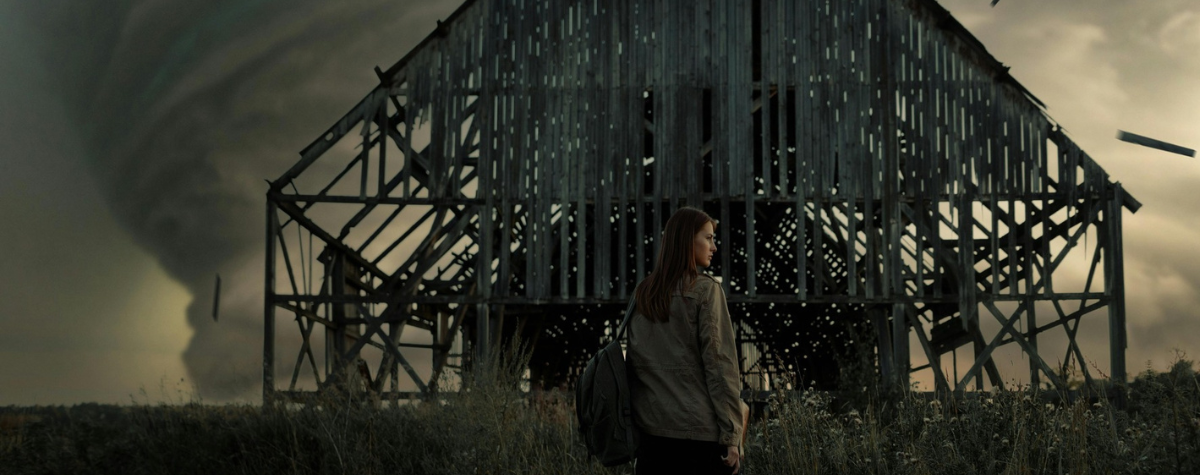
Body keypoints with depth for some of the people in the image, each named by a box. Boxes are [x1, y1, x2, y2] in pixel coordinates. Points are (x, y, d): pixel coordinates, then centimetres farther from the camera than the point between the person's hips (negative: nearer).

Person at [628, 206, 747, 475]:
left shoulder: (641, 295, 11)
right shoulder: (705, 290, -6)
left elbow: (633, 362, 12)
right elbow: (719, 363, -10)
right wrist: (731, 436, -10)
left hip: (651, 430, 6)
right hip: (701, 431, -6)